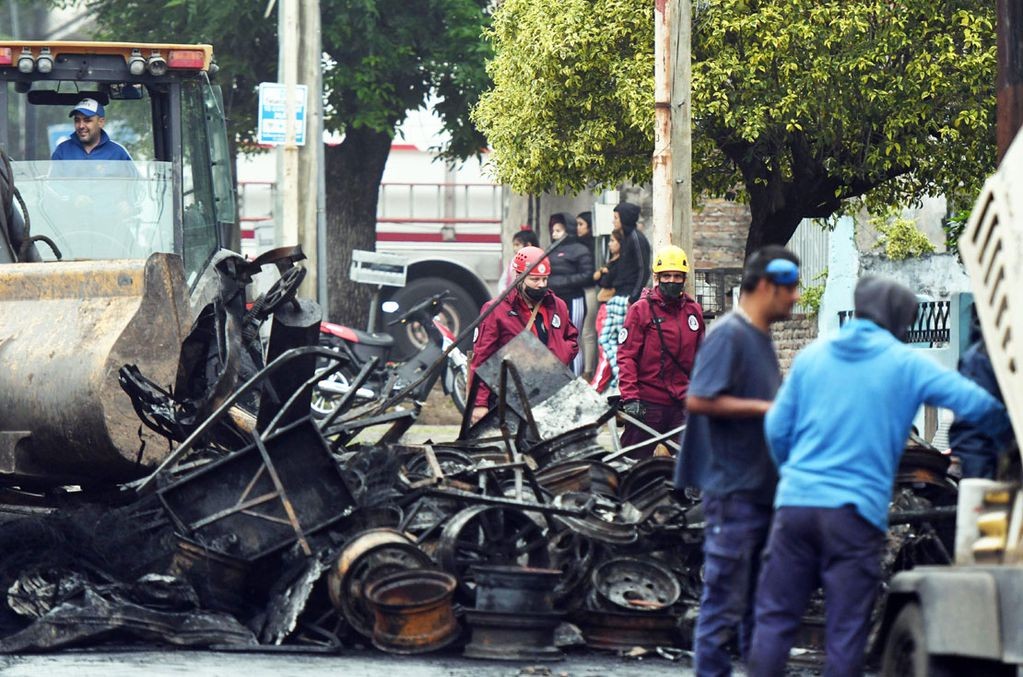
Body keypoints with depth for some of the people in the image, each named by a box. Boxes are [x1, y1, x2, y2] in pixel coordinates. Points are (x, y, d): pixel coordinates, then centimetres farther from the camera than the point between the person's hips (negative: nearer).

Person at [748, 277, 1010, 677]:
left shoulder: (813, 355, 10)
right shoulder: (906, 364, -1)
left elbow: (776, 429, 12)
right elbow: (975, 404, -7)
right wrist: (1005, 426, 12)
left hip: (795, 504, 3)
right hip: (856, 512, -3)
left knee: (774, 617, 9)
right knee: (846, 632, 2)